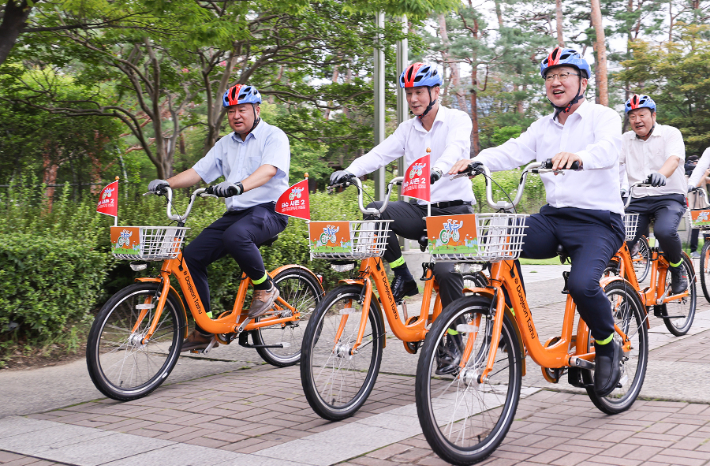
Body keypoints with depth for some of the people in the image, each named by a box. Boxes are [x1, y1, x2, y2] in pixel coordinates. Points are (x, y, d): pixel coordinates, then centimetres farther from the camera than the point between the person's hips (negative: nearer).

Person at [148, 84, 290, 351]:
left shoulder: (273, 136, -3)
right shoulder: (225, 144, 18)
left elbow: (269, 169, -22)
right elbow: (198, 172, 11)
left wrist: (239, 185, -41)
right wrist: (167, 183, -7)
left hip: (268, 210, -7)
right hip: (235, 213, 7)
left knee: (235, 236, -38)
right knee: (191, 256, -8)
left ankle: (265, 288, -12)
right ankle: (203, 329, 2)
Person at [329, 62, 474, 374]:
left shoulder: (457, 120, -2)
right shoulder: (408, 129, 12)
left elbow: (456, 149, -23)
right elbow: (381, 153, -3)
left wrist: (436, 169, -46)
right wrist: (350, 171, -22)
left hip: (453, 210, -4)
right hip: (420, 210, 4)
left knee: (445, 270, -23)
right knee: (375, 212, -24)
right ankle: (403, 277, -8)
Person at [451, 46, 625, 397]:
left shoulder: (603, 117, -1)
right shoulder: (543, 127, 16)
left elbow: (607, 150, -23)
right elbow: (512, 151, 1)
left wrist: (578, 156, -47)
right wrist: (474, 162, -19)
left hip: (598, 221, -5)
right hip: (553, 218, 6)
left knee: (582, 284, -30)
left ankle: (608, 346, 0)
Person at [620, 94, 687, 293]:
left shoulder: (670, 133, -1)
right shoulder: (626, 140, 11)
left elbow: (674, 159, -21)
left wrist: (660, 174, -45)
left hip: (669, 197, -3)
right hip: (638, 200, 4)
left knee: (664, 231, -33)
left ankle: (678, 270, -4)